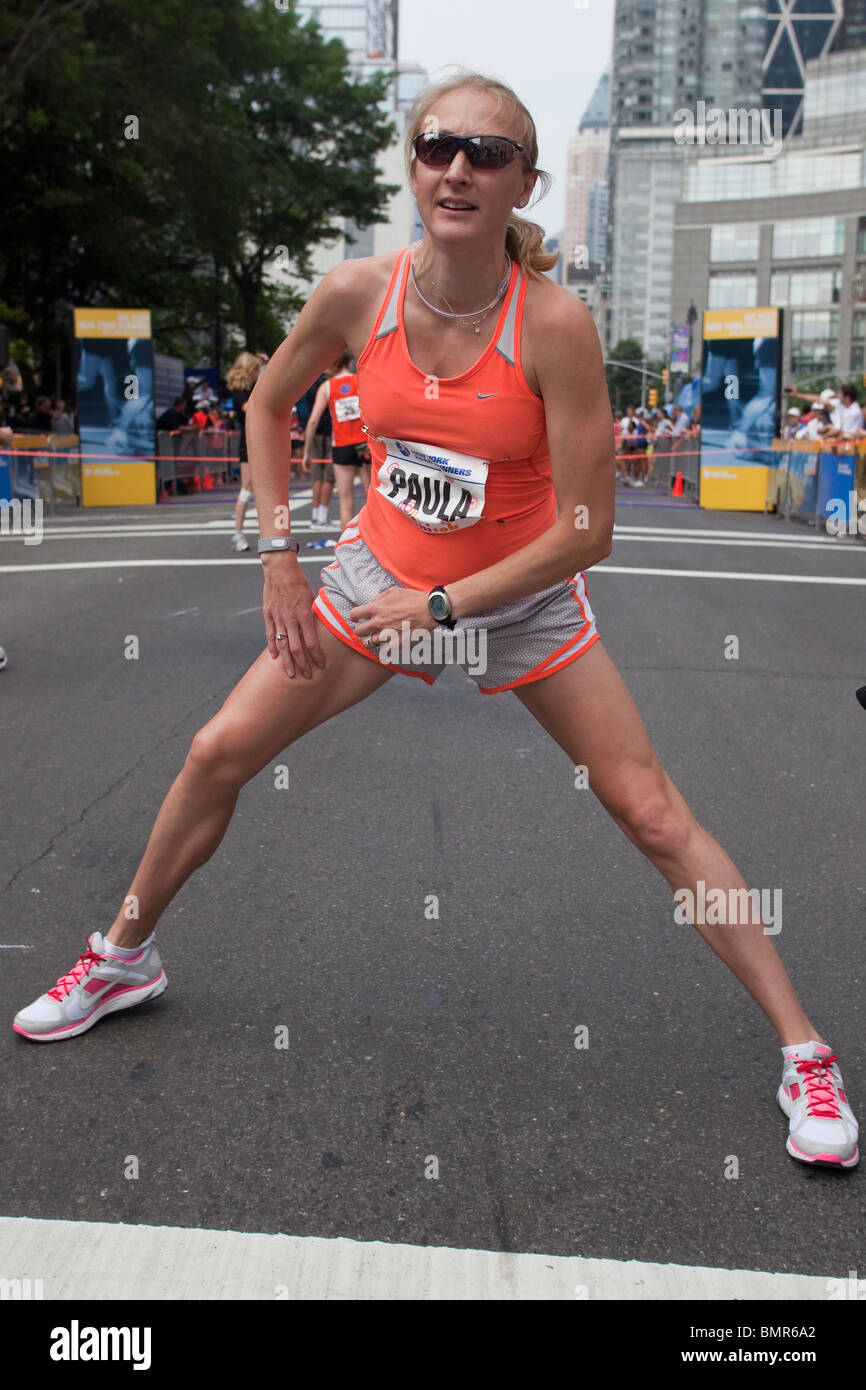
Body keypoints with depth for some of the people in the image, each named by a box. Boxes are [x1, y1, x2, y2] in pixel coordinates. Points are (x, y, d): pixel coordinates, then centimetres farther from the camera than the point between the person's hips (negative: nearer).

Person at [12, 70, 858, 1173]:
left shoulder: (554, 323, -23)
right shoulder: (357, 293, -14)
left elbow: (585, 531, -20)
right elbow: (268, 406, 6)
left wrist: (443, 607, -17)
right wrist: (279, 560, 1)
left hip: (520, 599, -3)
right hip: (380, 579, 3)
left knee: (656, 819, -4)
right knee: (217, 754, 2)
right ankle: (122, 960, 28)